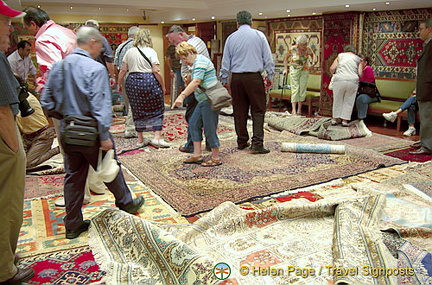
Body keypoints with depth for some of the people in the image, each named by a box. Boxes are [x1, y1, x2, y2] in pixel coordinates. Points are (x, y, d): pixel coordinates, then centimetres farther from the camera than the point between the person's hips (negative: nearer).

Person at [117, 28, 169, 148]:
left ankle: (140, 139, 17)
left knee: (137, 111, 12)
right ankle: (157, 137, 0)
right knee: (157, 109, 7)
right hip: (149, 82, -4)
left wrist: (119, 84, 17)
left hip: (132, 82, 4)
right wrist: (162, 86, -2)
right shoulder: (151, 52, -3)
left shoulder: (129, 52, 9)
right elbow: (156, 71, -10)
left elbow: (123, 70, 8)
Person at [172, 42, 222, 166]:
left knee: (209, 129, -4)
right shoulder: (197, 63, 18)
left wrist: (182, 96, -35)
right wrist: (188, 79, 12)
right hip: (204, 100, 11)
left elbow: (196, 82, -29)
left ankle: (216, 158, 7)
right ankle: (197, 154, 16)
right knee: (194, 124, 11)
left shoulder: (200, 62, -15)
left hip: (209, 100, -11)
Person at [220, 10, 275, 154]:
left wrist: (224, 80, 17)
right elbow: (268, 57, 3)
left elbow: (225, 61, 10)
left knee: (239, 111, 9)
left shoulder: (231, 38, 8)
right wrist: (270, 75, 11)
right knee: (258, 111, 0)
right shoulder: (259, 35, 2)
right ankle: (257, 143, -7)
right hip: (254, 77, -2)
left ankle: (242, 142, 17)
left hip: (236, 78, 3)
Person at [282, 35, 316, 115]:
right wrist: (285, 69, -3)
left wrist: (313, 63, -6)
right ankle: (294, 109, -9)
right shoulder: (293, 49, -15)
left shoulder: (308, 49, -9)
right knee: (295, 89, -8)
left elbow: (313, 55, 12)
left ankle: (299, 109, 10)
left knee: (302, 89, 1)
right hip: (294, 70, -2)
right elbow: (286, 58, 1)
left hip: (304, 70, 2)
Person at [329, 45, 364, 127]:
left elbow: (332, 69, 6)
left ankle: (335, 119, 20)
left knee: (337, 100, 14)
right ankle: (345, 120, 11)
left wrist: (334, 73, 27)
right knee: (348, 101, 11)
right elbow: (360, 73, 6)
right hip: (353, 81, 0)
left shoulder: (340, 55, 17)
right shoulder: (358, 59, 18)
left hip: (339, 80, 0)